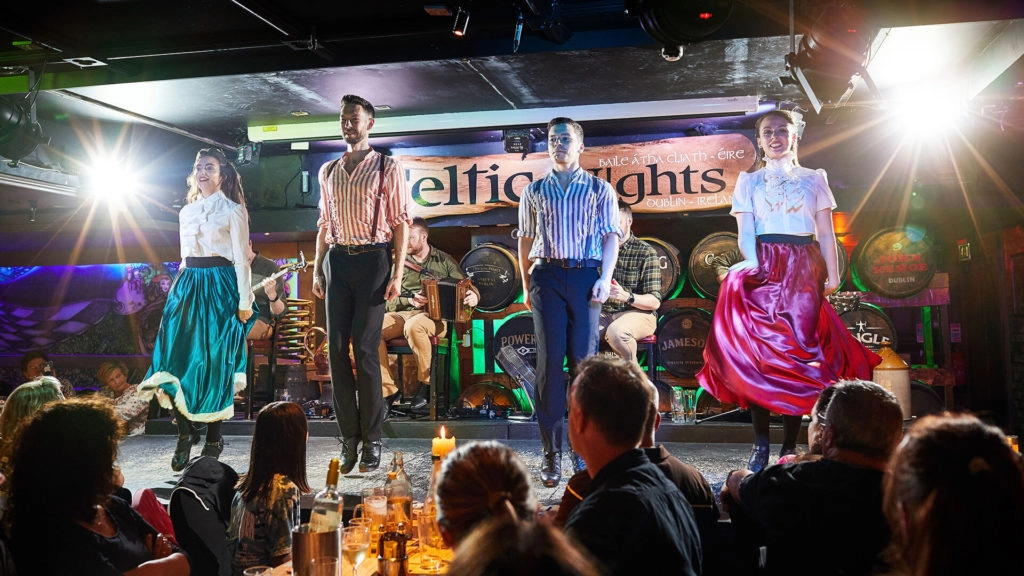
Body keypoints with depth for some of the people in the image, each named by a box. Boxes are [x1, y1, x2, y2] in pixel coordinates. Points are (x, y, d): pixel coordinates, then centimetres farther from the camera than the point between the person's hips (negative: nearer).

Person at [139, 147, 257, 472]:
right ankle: (184, 436, 0)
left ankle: (213, 439, 7)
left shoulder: (233, 210, 2)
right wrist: (181, 288, 14)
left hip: (220, 286, -5)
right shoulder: (187, 211, 17)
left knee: (214, 360, -3)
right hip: (187, 284, 5)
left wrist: (244, 301, -9)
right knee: (177, 356, -7)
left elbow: (241, 258, -3)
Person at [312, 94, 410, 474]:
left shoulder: (388, 168, 2)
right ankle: (349, 438, 9)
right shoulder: (328, 171, 17)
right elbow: (324, 224, 19)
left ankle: (371, 439, 4)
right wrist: (317, 270, 11)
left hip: (373, 259, -4)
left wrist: (397, 274, -9)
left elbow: (401, 222, -2)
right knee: (337, 349, 1)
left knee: (365, 350, -6)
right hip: (337, 261, 5)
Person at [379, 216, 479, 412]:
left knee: (413, 326, -40)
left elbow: (467, 288, 12)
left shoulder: (444, 260, 14)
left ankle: (427, 384, -21)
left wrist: (473, 296, -13)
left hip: (434, 317, -3)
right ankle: (387, 390, -19)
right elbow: (387, 300, 10)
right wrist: (409, 300, -10)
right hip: (401, 314, 3)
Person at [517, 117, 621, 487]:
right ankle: (551, 453, 0)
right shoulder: (534, 192, 16)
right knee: (549, 362, -3)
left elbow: (610, 236, 5)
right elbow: (526, 239, 17)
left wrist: (605, 278, -8)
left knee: (583, 361, -3)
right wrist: (526, 284, 10)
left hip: (586, 276, -1)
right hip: (546, 276, 1)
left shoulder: (599, 189, 11)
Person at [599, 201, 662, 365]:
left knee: (616, 331, -36)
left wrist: (626, 296, -27)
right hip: (604, 312, 3)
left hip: (638, 313, -3)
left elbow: (655, 302, -8)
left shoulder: (645, 252, -3)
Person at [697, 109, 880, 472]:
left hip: (804, 268, 1)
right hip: (765, 266, 0)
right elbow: (745, 232, 3)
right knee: (759, 348, -9)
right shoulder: (749, 181, 13)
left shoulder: (814, 179, 14)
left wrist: (832, 274, 0)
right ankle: (760, 442, -4)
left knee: (801, 348, -4)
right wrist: (753, 266, -13)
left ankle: (790, 444, 1)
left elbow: (826, 233, 9)